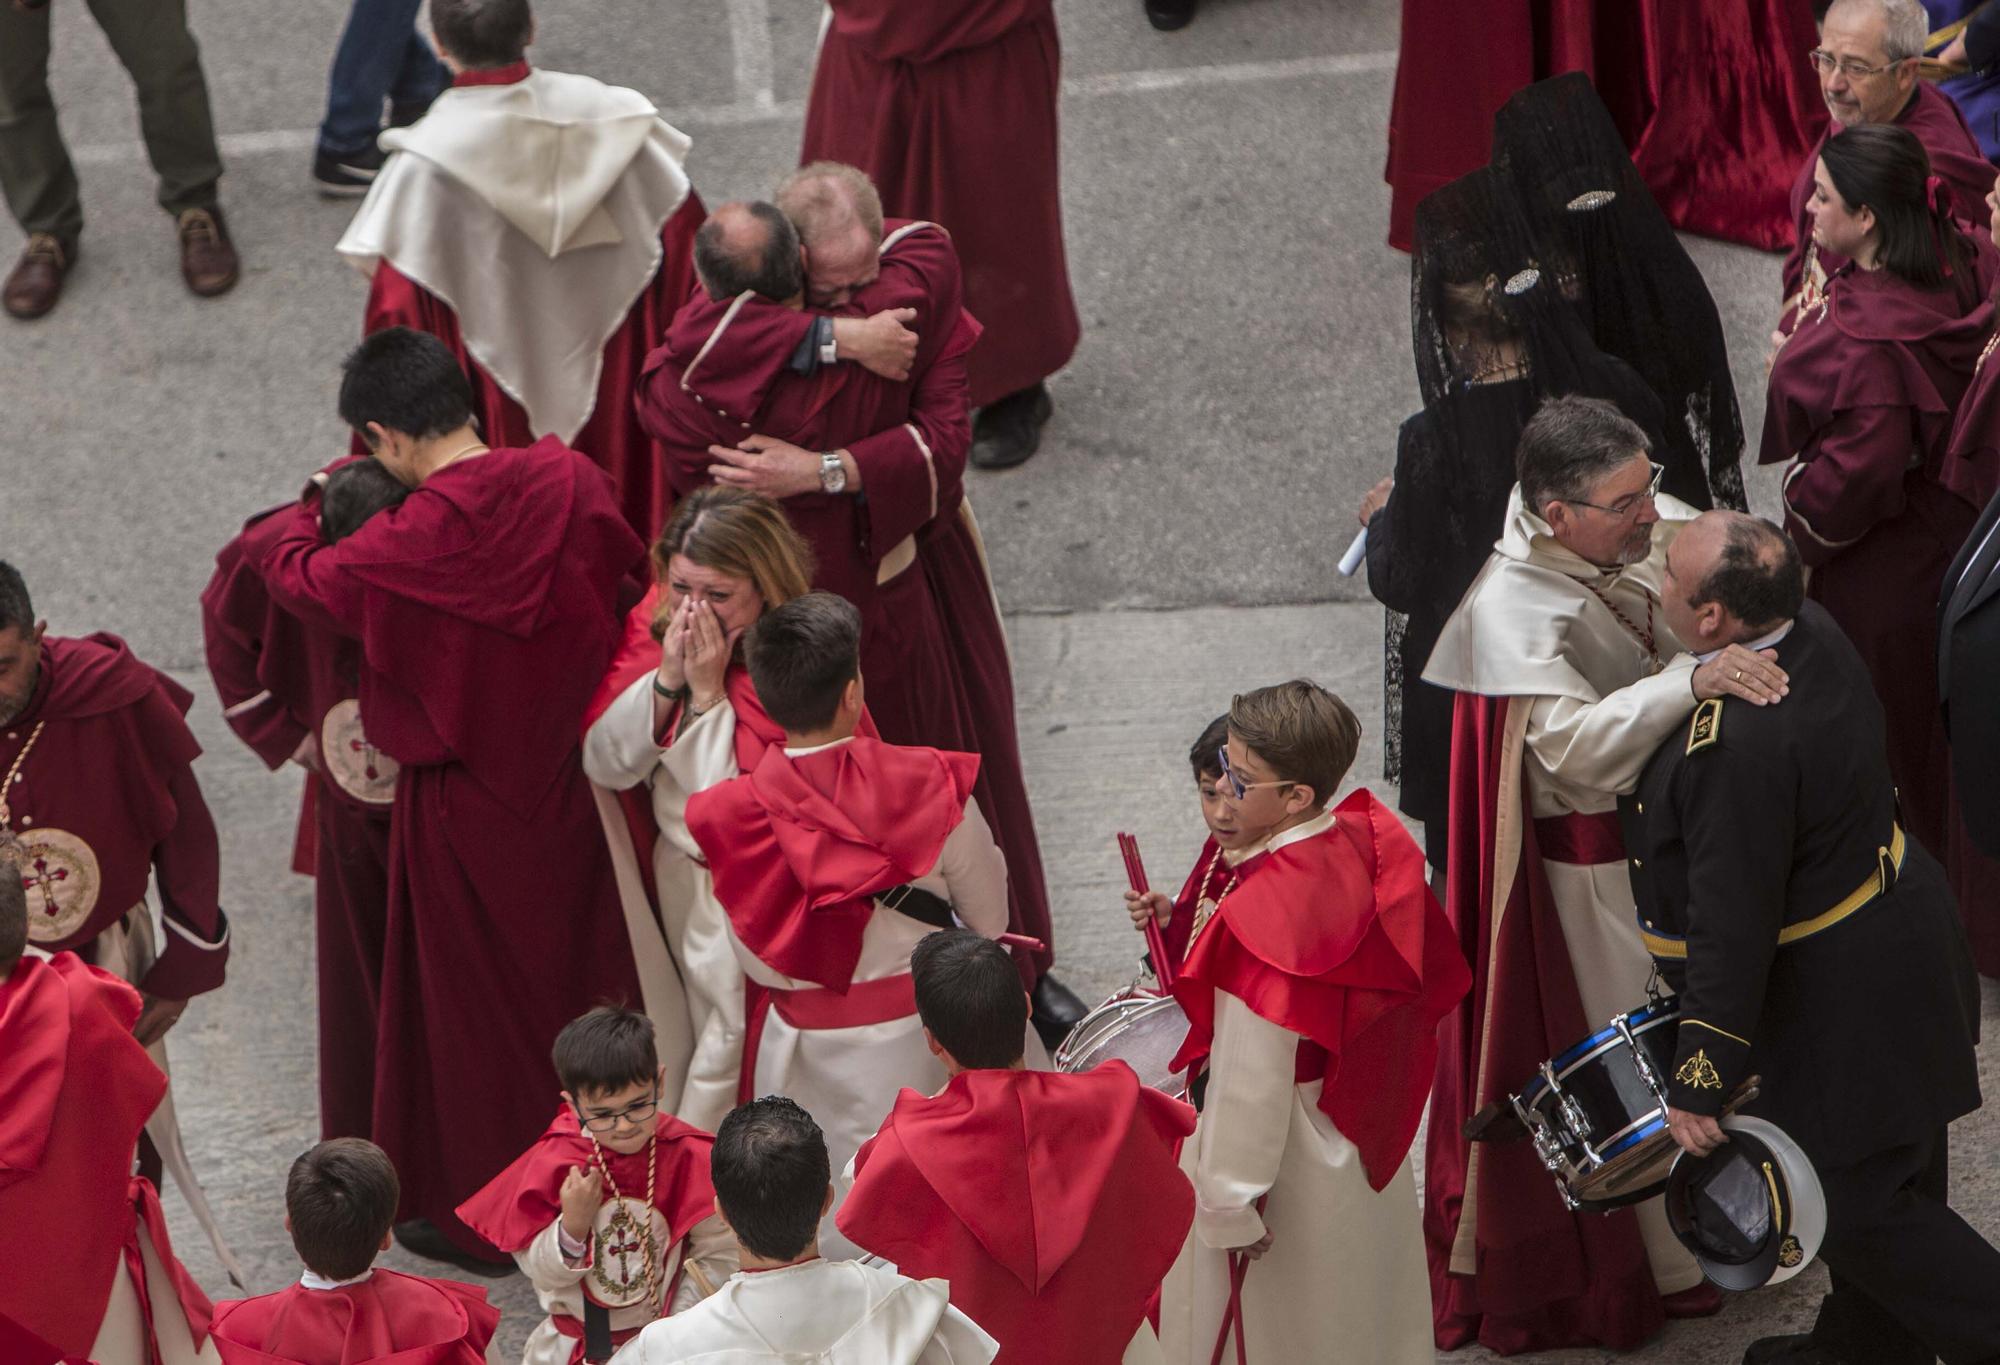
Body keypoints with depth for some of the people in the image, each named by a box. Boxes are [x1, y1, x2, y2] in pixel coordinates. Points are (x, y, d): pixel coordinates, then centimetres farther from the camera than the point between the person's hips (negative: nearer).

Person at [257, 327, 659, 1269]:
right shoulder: (569, 479, -13)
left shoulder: (416, 540, -26)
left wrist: (316, 499, 9)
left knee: (474, 1001, 12)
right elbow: (627, 576, 5)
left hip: (467, 808, -5)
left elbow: (294, 576, -10)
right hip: (575, 782, 5)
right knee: (586, 973, 21)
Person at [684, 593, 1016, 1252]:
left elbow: (752, 960, -1)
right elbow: (989, 920, -1)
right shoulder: (928, 785, -17)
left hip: (798, 1049, 1)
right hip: (913, 1045, -1)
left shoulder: (727, 815, -14)